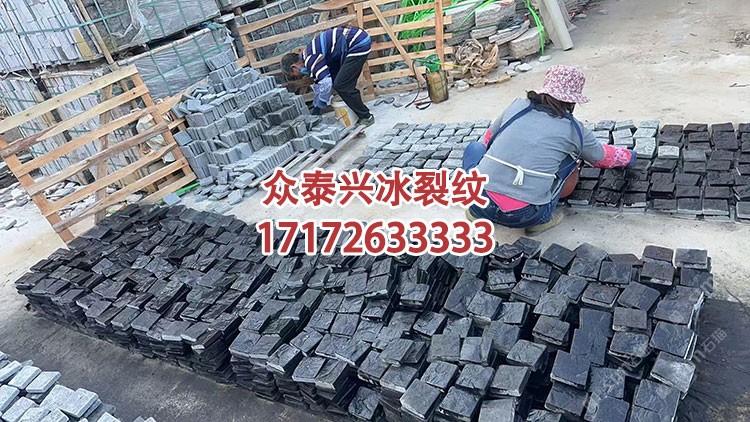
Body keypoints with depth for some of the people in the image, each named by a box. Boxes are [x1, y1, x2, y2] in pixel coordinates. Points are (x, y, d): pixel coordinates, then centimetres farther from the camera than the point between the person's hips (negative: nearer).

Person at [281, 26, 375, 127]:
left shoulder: (310, 58, -16)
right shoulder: (309, 57, 15)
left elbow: (325, 83, -21)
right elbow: (319, 85, 25)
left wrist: (318, 108, -8)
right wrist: (315, 107, 29)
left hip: (358, 44, -10)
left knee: (341, 86, -7)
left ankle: (366, 117, 3)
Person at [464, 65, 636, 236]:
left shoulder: (517, 106, 9)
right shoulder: (573, 130, 6)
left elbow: (488, 139, 26)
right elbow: (602, 157, 27)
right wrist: (628, 156, 49)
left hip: (479, 203, 1)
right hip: (525, 216, -1)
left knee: (475, 147, 28)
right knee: (572, 156, 18)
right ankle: (542, 218, 12)